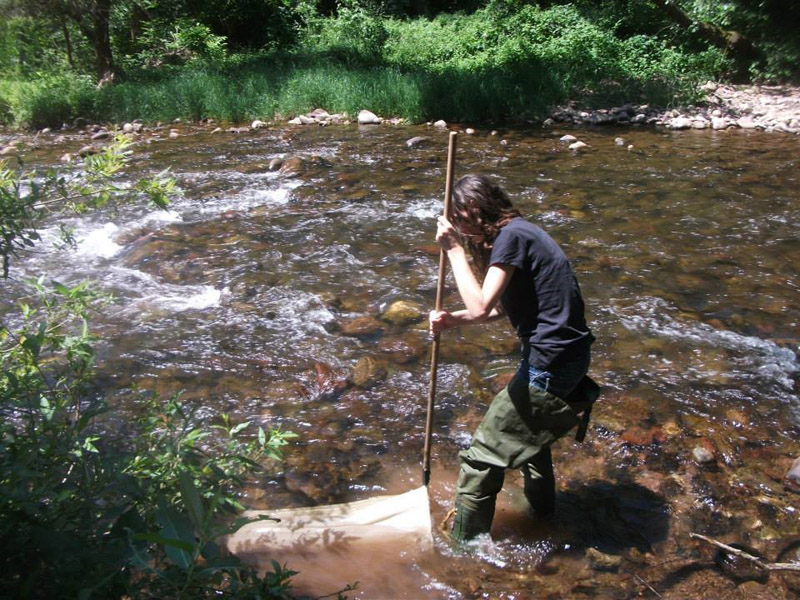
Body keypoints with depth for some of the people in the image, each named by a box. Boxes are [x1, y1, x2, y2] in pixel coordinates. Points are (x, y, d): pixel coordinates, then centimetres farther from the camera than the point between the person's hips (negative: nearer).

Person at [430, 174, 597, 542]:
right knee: (528, 428, 34)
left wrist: (454, 249, -18)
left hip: (550, 364, -10)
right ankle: (542, 505, 56)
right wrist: (453, 319, 1)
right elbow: (500, 308, 16)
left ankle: (464, 544, 16)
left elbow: (481, 306, -27)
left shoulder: (511, 236, -18)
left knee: (483, 455, 1)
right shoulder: (518, 232, 12)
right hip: (566, 355, 10)